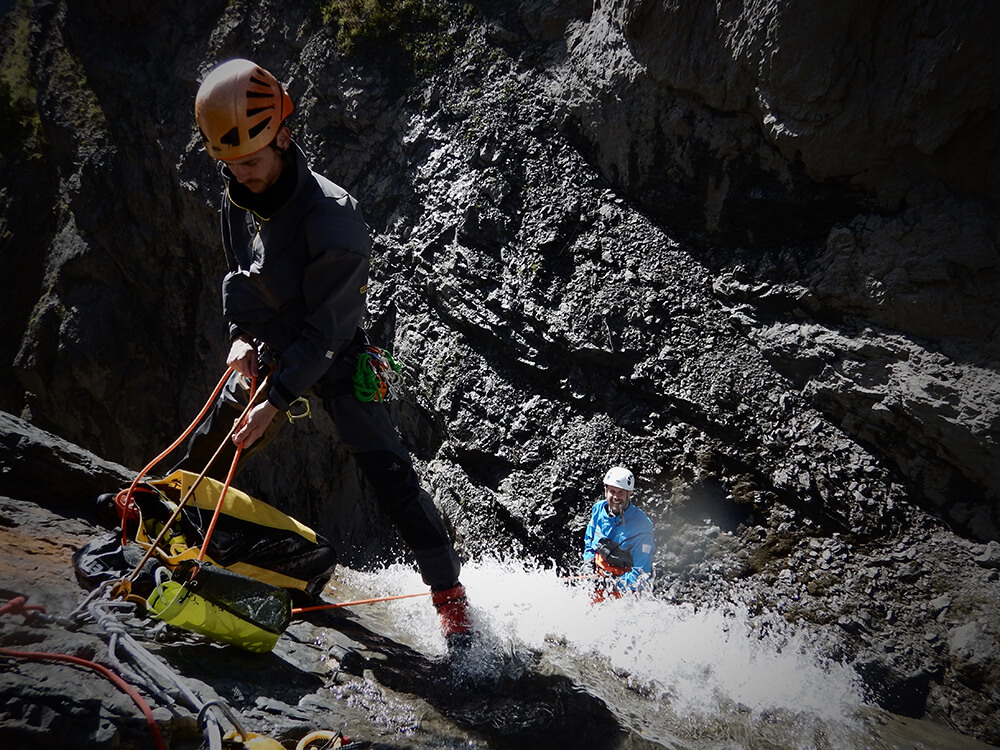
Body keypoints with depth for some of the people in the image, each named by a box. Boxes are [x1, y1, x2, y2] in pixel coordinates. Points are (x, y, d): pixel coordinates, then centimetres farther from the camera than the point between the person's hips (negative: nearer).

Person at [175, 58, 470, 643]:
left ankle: (450, 592, 1)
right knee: (204, 455, 13)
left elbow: (323, 327, -27)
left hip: (333, 357, -6)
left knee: (390, 474, -9)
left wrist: (277, 401, -29)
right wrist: (243, 335, -4)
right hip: (270, 350, 6)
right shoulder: (238, 198, -5)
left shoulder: (332, 216, -28)